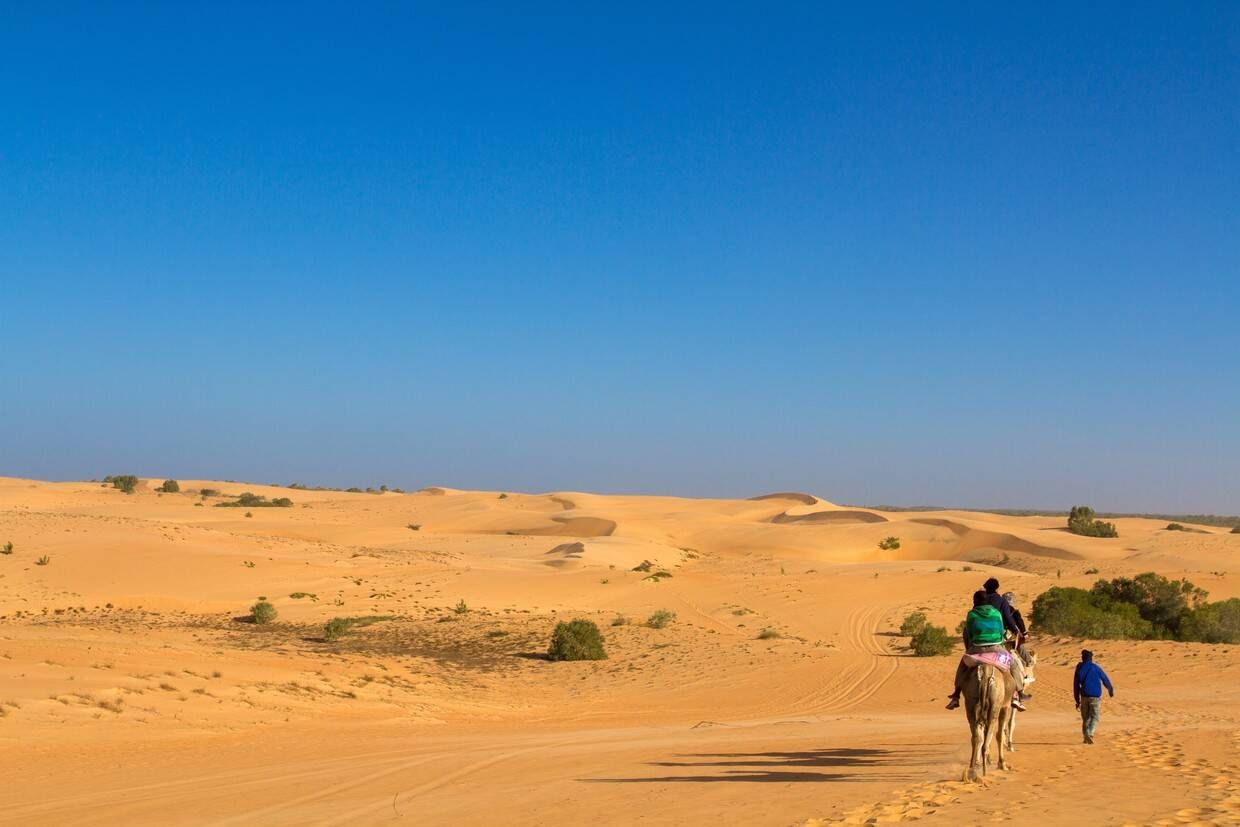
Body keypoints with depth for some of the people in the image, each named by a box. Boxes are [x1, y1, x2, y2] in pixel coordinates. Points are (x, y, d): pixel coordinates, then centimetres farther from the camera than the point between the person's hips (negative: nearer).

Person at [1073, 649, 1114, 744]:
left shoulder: (1079, 669, 4)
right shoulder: (1096, 668, -4)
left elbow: (1076, 686, 6)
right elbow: (1105, 680, 4)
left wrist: (1077, 701, 14)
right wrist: (1111, 690, 24)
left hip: (1084, 697, 3)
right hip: (1095, 697, -2)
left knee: (1086, 718, 14)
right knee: (1095, 717, 2)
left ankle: (1085, 737, 12)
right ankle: (1090, 734, -20)